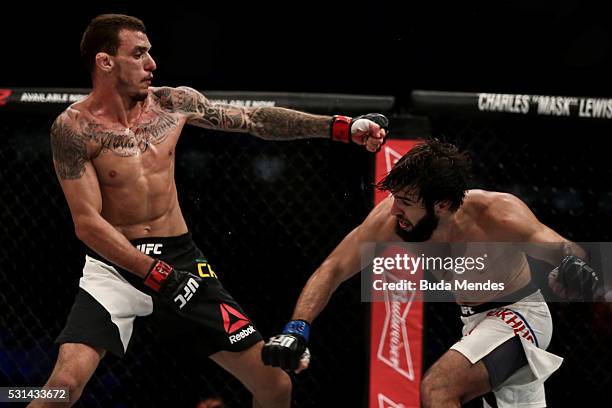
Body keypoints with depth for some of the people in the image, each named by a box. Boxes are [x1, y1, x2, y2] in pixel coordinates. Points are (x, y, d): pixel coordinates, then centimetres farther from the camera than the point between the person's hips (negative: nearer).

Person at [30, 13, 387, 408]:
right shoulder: (74, 128, -13)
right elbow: (87, 222, -15)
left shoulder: (173, 103, 1)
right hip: (116, 263, -4)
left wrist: (343, 127, 4)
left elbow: (255, 120, 10)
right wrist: (157, 275, -21)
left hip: (180, 257, 4)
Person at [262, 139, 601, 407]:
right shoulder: (391, 218, -21)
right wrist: (296, 330, -31)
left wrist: (573, 265, -54)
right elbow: (333, 269, -17)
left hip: (519, 314, -6)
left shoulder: (497, 215, -31)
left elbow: (560, 249, -29)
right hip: (474, 320, 7)